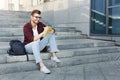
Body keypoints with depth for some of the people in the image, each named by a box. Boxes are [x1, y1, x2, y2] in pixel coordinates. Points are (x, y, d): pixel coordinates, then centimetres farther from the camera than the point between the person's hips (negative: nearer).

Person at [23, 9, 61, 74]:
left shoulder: (40, 24, -4)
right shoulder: (26, 27, -21)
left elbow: (53, 30, 1)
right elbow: (32, 39, -34)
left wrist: (51, 31, -23)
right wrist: (43, 32, -36)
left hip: (37, 46, 6)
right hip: (29, 47, -6)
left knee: (51, 34, -7)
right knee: (35, 43, -40)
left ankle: (53, 56, -12)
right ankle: (42, 66, -44)